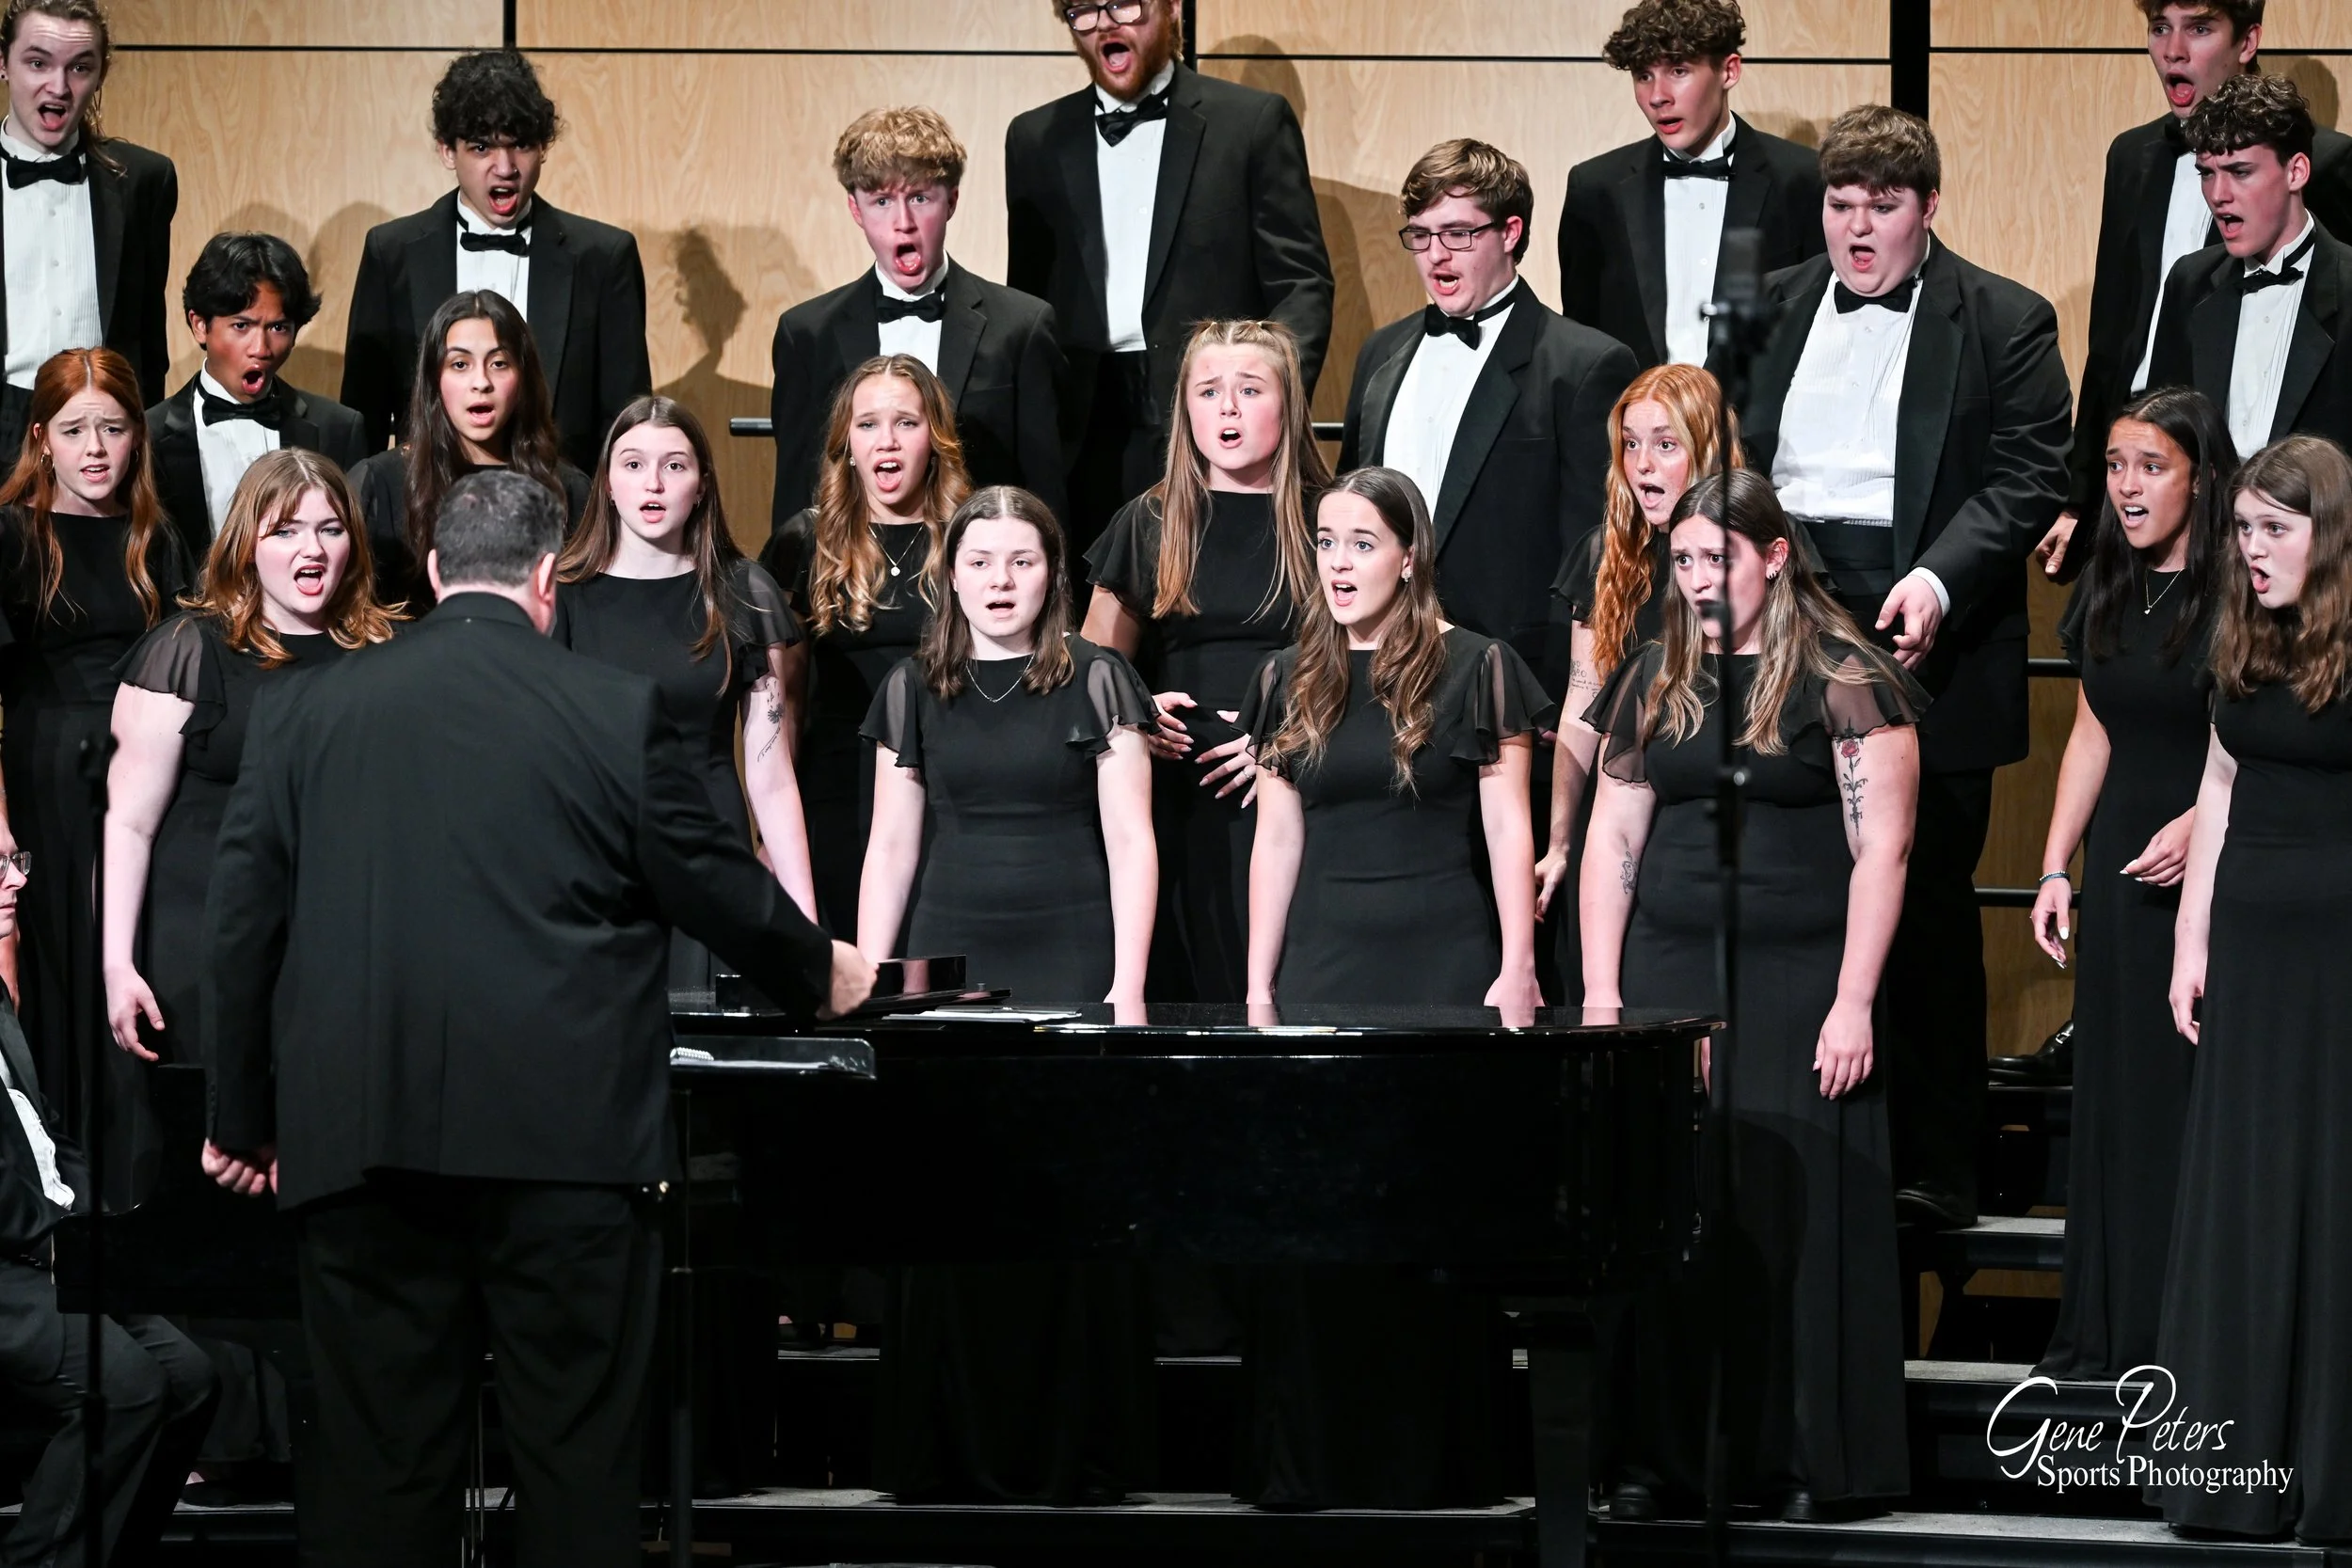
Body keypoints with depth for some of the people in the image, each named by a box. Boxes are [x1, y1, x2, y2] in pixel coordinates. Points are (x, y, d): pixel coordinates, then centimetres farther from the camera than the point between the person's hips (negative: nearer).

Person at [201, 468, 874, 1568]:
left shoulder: (305, 712, 6)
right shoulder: (616, 711, -2)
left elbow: (241, 925, 7)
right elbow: (719, 888, 7)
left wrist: (240, 1115, 16)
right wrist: (821, 974, 27)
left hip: (359, 1138, 2)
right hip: (565, 1140, -2)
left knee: (378, 1450, 5)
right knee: (577, 1449, 4)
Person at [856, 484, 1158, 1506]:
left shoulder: (1096, 682, 3)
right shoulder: (915, 692, 11)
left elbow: (1129, 843, 1)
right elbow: (891, 848, 12)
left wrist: (1128, 988, -6)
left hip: (1069, 966, -2)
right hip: (948, 964, 2)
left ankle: (1076, 1455, 0)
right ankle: (947, 1455, 4)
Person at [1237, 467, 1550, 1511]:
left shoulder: (1474, 670, 1)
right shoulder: (1291, 681, 12)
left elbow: (1507, 828, -1)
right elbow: (1277, 840, 13)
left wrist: (1517, 970, -8)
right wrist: (1258, 990, 8)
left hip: (1442, 961, -3)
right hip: (1322, 964, 3)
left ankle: (1430, 1461, 3)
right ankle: (1310, 1464, 5)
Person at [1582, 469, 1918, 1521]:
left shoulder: (1843, 681, -4)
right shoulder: (1656, 681, 11)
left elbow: (1880, 847, -7)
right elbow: (1613, 836, 12)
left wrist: (1853, 1003, -12)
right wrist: (1600, 992, 5)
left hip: (1796, 986, -4)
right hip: (1667, 979, 4)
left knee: (1793, 1212, -3)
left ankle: (1812, 1462, 4)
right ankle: (1657, 1454, 10)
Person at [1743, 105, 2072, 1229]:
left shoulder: (2004, 325, 0)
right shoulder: (1773, 310, 14)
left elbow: (2031, 479, -7)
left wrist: (1940, 580, -20)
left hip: (1921, 643, -4)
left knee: (1926, 916, 1)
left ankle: (1933, 1169, 8)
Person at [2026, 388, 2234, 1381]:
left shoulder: (2241, 595, -12)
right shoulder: (2107, 589, 9)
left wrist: (2202, 821, -24)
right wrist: (2056, 870, 11)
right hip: (2121, 863, 7)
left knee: (2202, 1098, -4)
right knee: (2115, 1094, 10)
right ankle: (2108, 1337, 19)